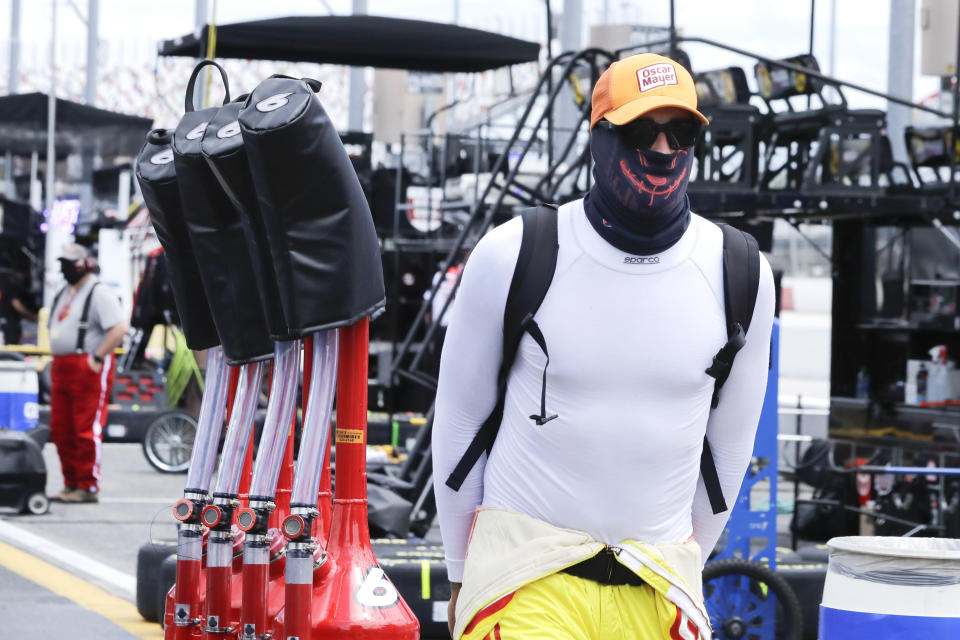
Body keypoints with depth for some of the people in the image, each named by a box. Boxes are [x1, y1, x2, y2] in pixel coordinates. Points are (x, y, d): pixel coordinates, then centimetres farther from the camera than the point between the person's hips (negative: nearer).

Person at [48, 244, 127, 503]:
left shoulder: (99, 294, -8)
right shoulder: (63, 294, 20)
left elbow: (120, 328, -18)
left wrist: (97, 357, -19)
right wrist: (56, 359, 18)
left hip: (89, 368, -9)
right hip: (60, 369, 9)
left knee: (87, 431, -8)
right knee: (61, 431, 9)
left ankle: (88, 487, -4)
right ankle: (72, 484, 18)